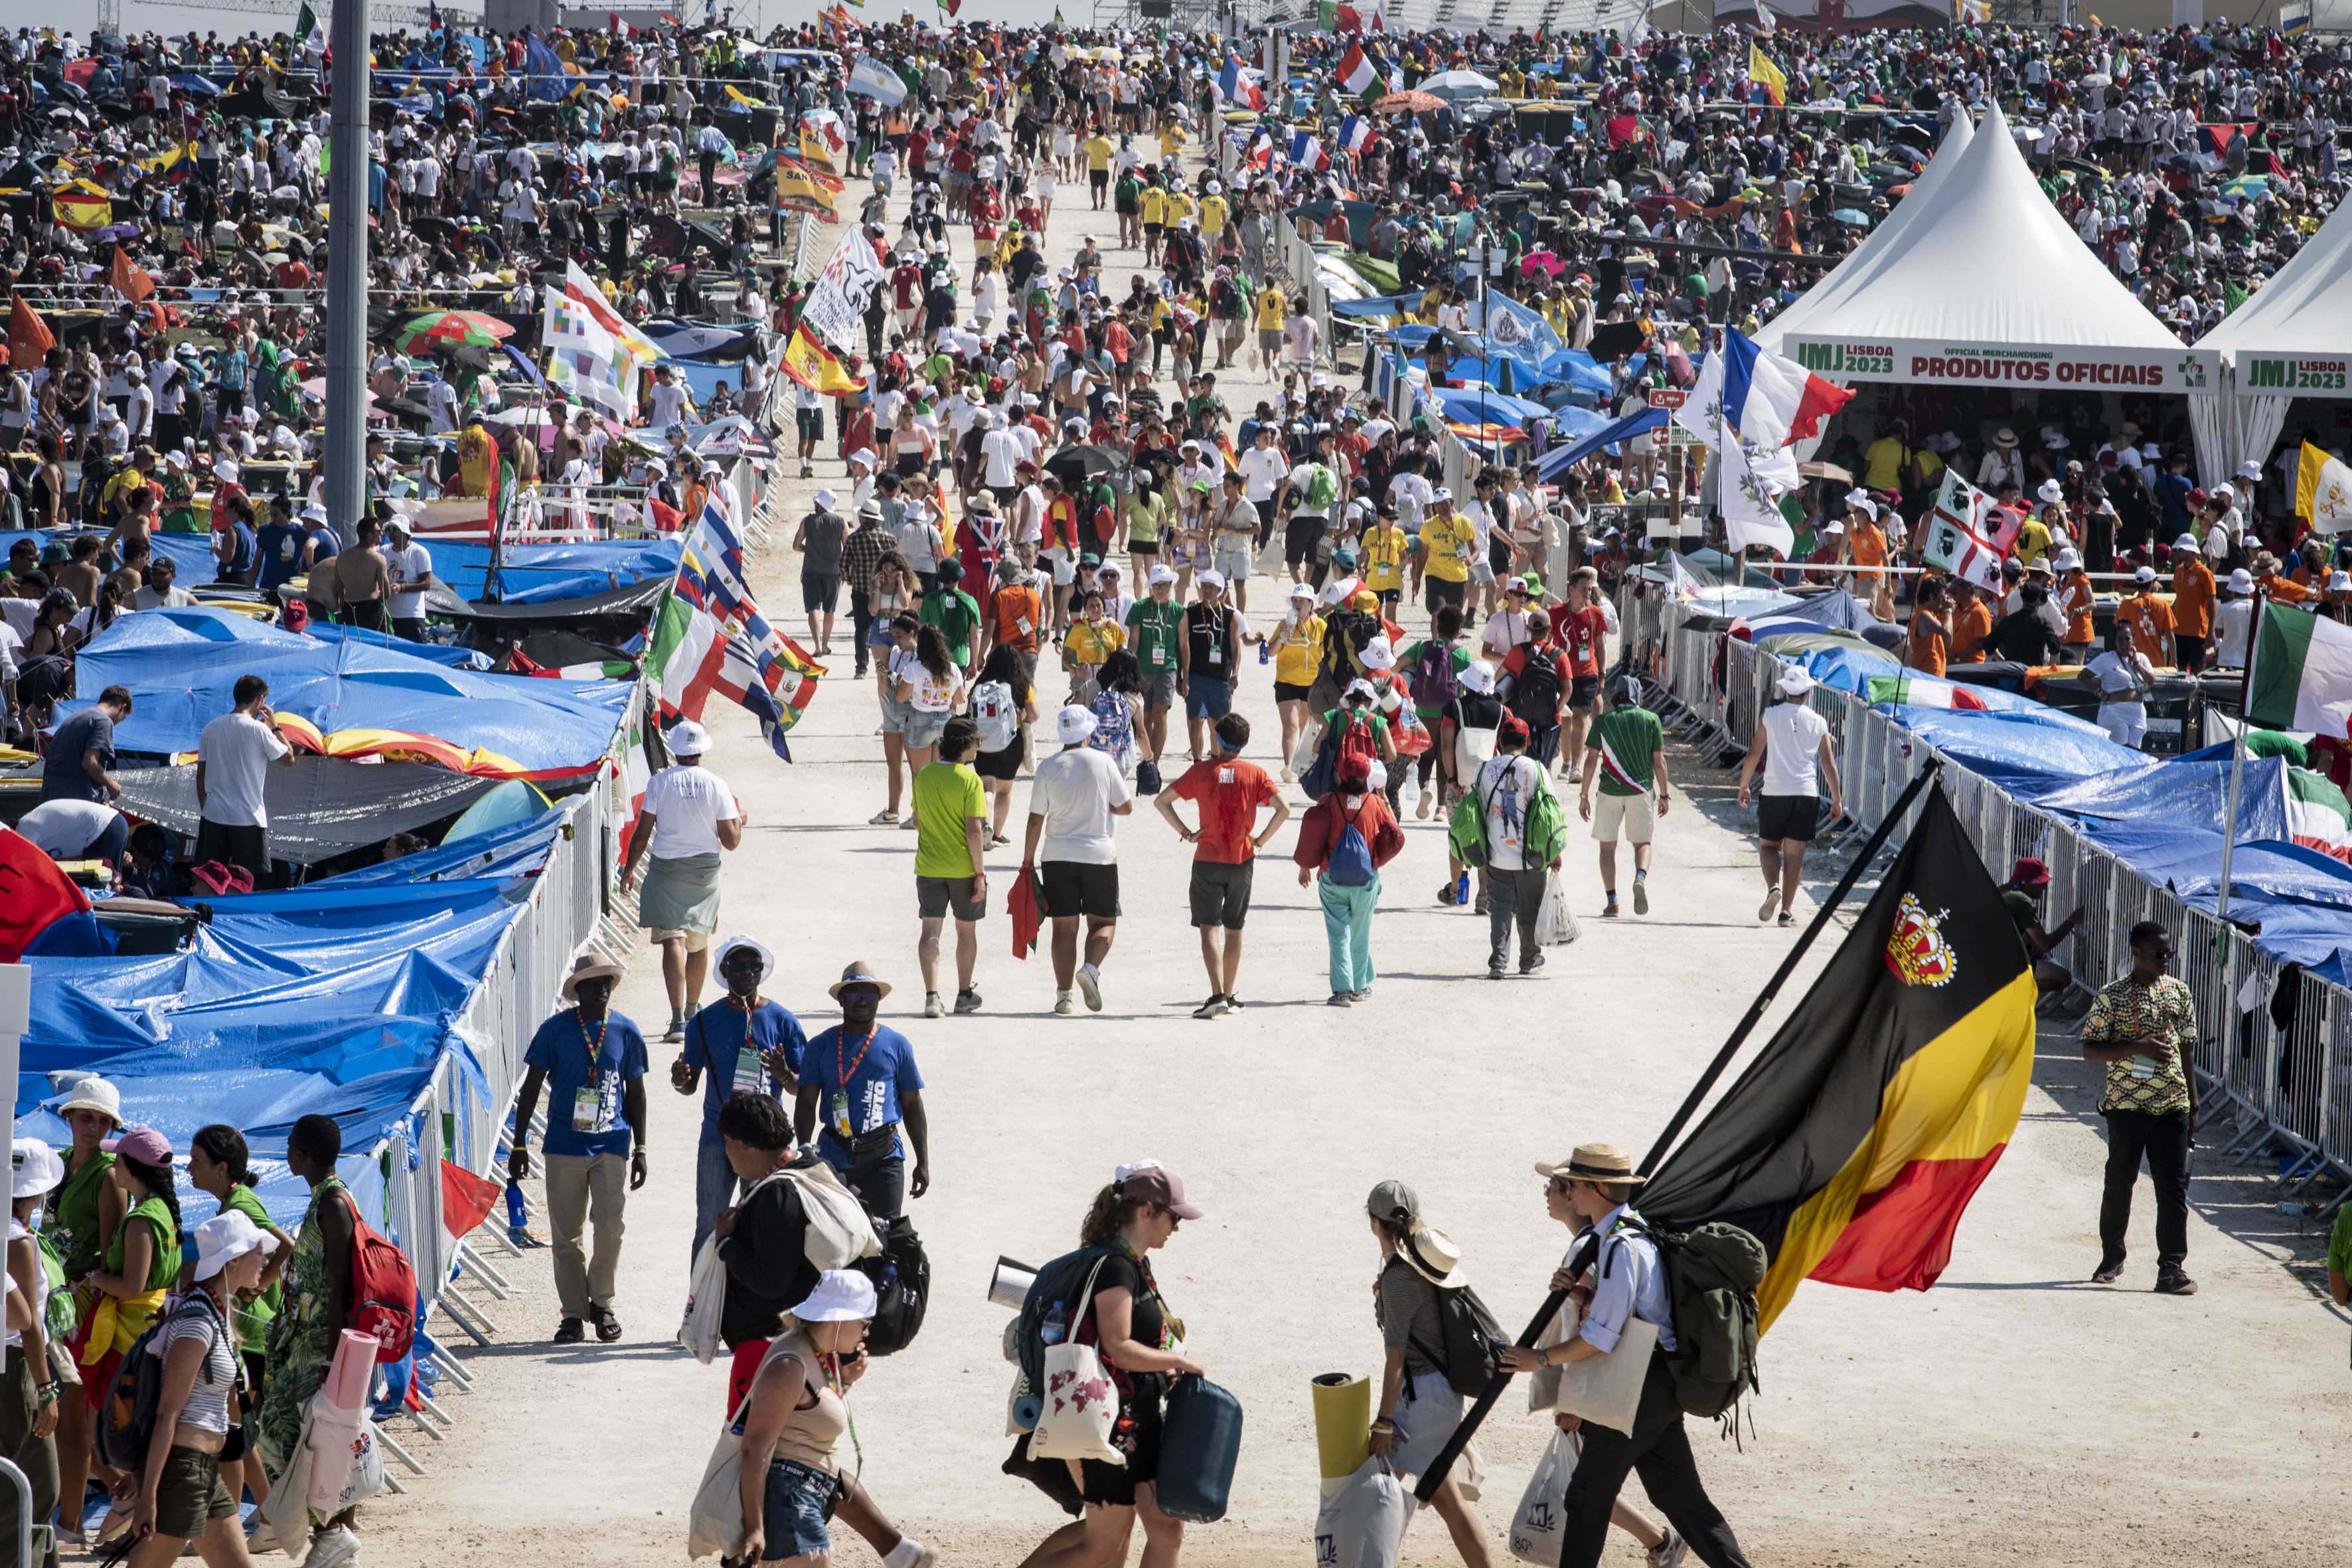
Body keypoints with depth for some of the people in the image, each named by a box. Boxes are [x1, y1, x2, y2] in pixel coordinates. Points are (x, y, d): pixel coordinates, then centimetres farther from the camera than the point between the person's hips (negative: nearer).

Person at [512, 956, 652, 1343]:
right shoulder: (556, 1030, 0)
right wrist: (519, 1146, 2)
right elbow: (531, 1088, 5)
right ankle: (573, 1315, 11)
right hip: (565, 1146, 0)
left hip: (612, 1144, 0)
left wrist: (640, 1149, 11)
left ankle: (601, 1302, 8)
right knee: (566, 1235, 2)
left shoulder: (625, 1032, 5)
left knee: (610, 1224, -12)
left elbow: (635, 1093, 13)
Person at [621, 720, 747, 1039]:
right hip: (705, 869, 3)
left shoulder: (659, 783, -8)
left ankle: (678, 1020, -23)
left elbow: (642, 833, -6)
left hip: (667, 868, -3)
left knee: (673, 941, -9)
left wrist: (629, 868, 6)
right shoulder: (717, 786, -5)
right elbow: (731, 841, -4)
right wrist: (740, 822, 17)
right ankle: (692, 1011, 37)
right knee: (699, 940, 20)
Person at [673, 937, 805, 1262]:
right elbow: (691, 1084, 11)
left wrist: (784, 1075, -17)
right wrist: (679, 1080, -13)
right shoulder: (705, 1021, 4)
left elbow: (802, 1087, 6)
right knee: (709, 1227, -1)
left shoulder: (781, 1020, 3)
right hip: (717, 1139, 0)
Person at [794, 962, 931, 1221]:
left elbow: (912, 1105, 11)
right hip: (834, 1159, 0)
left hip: (884, 1159, 0)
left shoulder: (897, 1045, 7)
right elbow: (806, 1105, 4)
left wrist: (923, 1163, 8)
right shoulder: (821, 1046, 6)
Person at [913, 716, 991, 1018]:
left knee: (930, 931, -1)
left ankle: (931, 996, -15)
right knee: (967, 930, 15)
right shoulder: (970, 780, -14)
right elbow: (974, 831, -17)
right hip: (963, 868, -3)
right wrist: (980, 874, -12)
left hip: (928, 866, 3)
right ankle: (965, 995, 27)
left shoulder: (924, 776, 2)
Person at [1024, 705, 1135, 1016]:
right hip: (1099, 854, -1)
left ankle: (1063, 997, 3)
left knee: (1064, 926, 6)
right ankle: (1091, 969, -16)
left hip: (1058, 856, 1)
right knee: (1104, 921, 11)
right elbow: (1126, 806, 1)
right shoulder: (1104, 762, -5)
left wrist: (1028, 861, 5)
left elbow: (1036, 820, -3)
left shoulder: (1048, 767, -4)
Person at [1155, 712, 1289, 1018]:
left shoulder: (1201, 771, -4)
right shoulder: (1254, 774, -2)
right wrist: (1261, 840, 1)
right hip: (1242, 861, 2)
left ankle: (1217, 995, -19)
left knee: (1209, 928, -3)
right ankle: (1229, 994, 24)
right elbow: (1283, 809, -10)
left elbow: (1162, 801, -6)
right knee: (1234, 929, 16)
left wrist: (1186, 833, 0)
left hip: (1208, 860, -2)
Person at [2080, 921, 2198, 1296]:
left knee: (2173, 1187, -3)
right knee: (2120, 1183, 9)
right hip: (2127, 1105, -2)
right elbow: (2091, 1049, -6)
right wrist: (2138, 1047, -20)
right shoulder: (2112, 996, -5)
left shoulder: (2180, 993, 6)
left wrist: (2193, 1102, 12)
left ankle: (2172, 1268, -3)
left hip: (2172, 1105, 2)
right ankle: (2112, 1258, 27)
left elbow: (2186, 1049, 13)